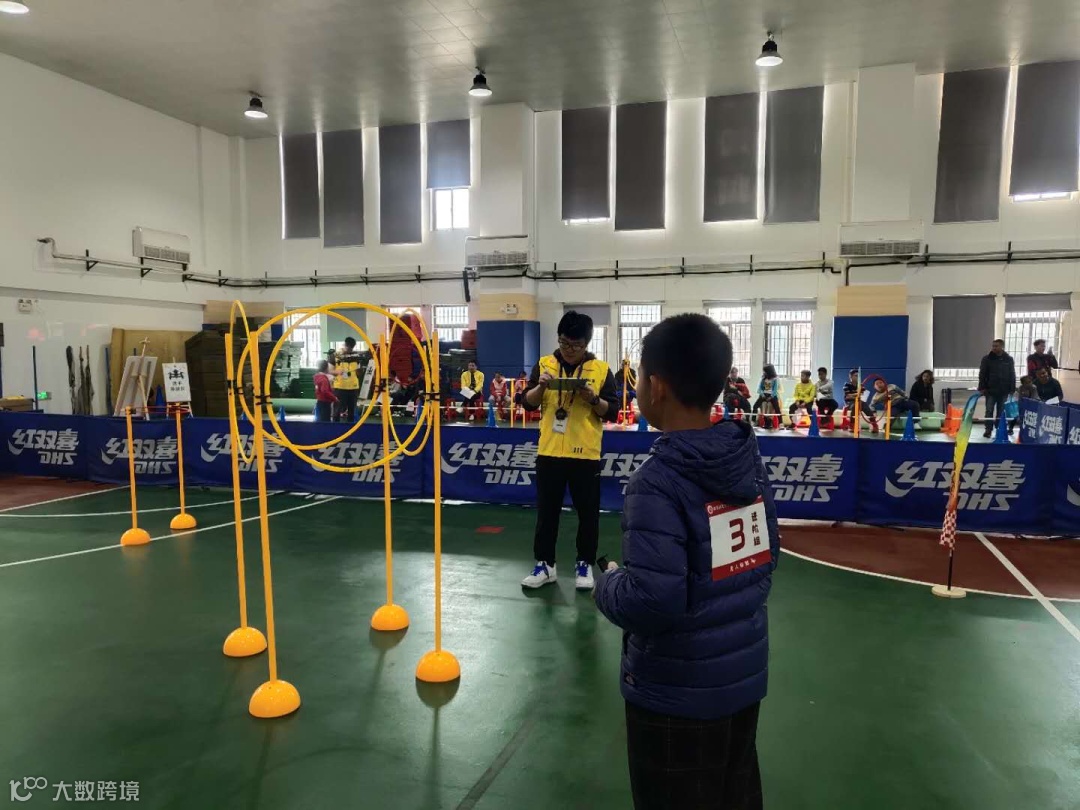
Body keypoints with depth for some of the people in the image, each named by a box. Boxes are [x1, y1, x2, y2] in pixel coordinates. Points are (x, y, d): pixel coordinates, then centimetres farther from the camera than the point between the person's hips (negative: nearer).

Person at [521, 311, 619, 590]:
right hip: (549, 452, 2)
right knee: (547, 511, 10)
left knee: (588, 513, 7)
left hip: (586, 454, -1)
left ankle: (584, 565, 22)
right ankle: (544, 564, 21)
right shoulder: (544, 364, 5)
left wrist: (594, 399, -20)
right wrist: (540, 386, -16)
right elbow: (527, 402, 3)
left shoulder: (602, 369, -1)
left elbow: (612, 412, -2)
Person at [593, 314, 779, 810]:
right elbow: (766, 558, 6)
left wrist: (607, 585, -9)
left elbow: (651, 602, -29)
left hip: (679, 691, -6)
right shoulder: (748, 461, -3)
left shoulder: (659, 481, -26)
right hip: (744, 674, 7)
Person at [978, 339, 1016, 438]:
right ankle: (988, 430, 4)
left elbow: (1012, 375, 6)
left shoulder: (1009, 360, 4)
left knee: (1001, 411, 8)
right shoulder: (987, 359, -1)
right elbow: (982, 374, -1)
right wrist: (982, 388, -7)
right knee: (989, 411, -1)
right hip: (990, 390, -1)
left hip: (1003, 391, 1)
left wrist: (1012, 389, 2)